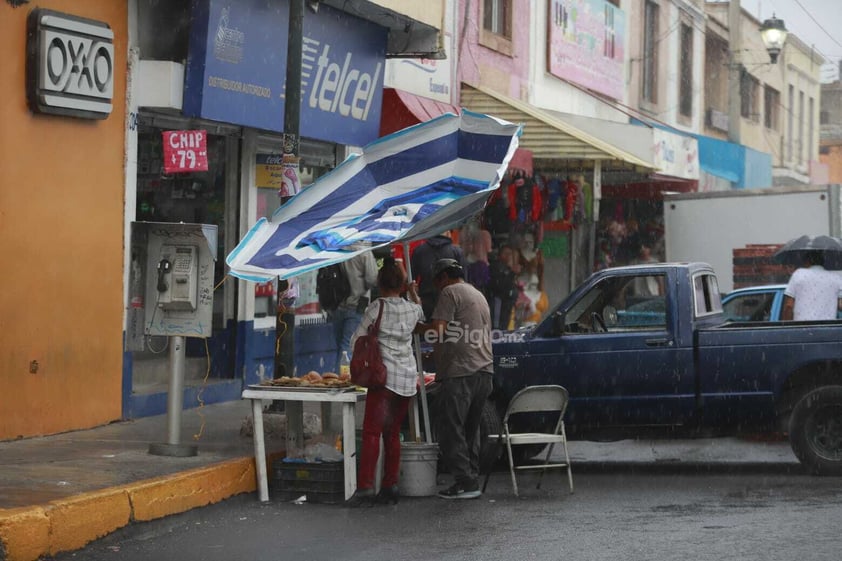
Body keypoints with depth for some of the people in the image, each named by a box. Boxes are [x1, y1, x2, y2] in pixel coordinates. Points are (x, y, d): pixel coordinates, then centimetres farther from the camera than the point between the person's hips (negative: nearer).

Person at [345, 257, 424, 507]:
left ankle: (365, 488, -14)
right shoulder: (412, 309, 8)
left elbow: (356, 339, 0)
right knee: (393, 433, 11)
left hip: (384, 376, -5)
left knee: (372, 432, -7)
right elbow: (424, 316, 33)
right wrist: (414, 294, 42)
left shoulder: (376, 307, -6)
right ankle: (390, 487, 11)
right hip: (407, 379, 5)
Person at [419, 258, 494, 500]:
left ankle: (465, 482, -9)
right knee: (470, 429, 14)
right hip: (484, 371, 9)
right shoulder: (478, 295, 25)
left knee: (450, 429, -5)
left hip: (460, 373, -9)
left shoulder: (450, 292, -4)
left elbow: (437, 330, -16)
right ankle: (472, 479, 14)